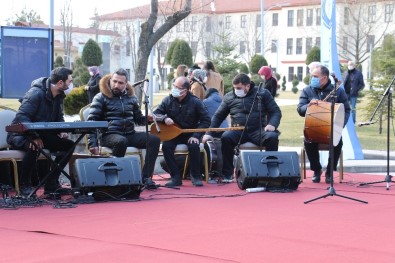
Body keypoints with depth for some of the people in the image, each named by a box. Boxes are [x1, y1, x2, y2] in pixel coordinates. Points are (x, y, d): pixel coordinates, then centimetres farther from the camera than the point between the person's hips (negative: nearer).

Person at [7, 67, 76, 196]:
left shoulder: (59, 96, 5)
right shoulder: (36, 93, -22)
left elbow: (59, 118, 13)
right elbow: (21, 117, -28)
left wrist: (61, 131, -9)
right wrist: (34, 137, -38)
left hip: (42, 134, 8)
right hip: (21, 136, -8)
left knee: (69, 145, -7)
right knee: (35, 146, -39)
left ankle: (52, 183, -4)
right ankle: (24, 184, -20)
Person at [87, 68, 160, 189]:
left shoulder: (131, 97, 17)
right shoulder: (101, 98, 3)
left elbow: (138, 119, 25)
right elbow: (92, 122, -2)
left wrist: (147, 119, 0)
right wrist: (93, 144, -14)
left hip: (130, 134, 5)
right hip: (110, 135, -5)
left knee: (154, 139, -16)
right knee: (121, 141, -39)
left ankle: (146, 177, -18)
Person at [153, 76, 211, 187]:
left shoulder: (195, 102, -8)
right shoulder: (168, 100, -1)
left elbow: (206, 120, -6)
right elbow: (155, 114, 3)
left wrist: (196, 135, -17)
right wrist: (164, 118, -21)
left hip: (190, 135, -2)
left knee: (194, 146, -32)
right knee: (166, 146, -28)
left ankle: (196, 176, -11)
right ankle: (176, 177, -19)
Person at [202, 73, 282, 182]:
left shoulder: (262, 93, 4)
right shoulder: (229, 97, 10)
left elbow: (276, 112, 4)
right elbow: (218, 116, 14)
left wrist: (272, 124, -17)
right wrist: (209, 133, 4)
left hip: (258, 130, -1)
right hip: (238, 131, 1)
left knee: (272, 137, -31)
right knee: (226, 137, -30)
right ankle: (227, 174, -19)